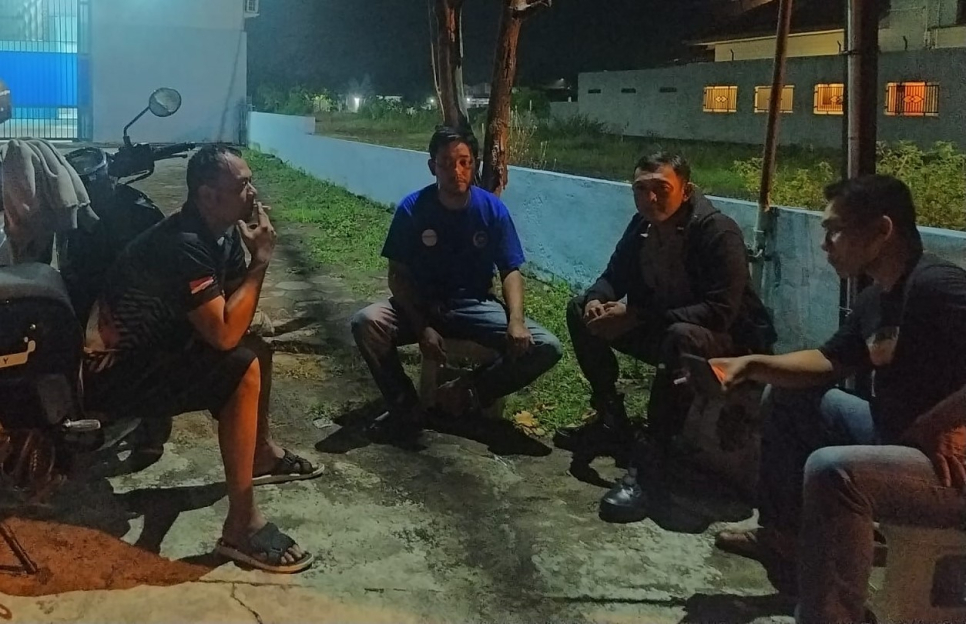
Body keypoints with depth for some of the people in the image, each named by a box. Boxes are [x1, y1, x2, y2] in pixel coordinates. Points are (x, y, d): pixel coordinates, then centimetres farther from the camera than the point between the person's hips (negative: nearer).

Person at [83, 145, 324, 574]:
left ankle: (261, 453, 31)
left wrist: (254, 254, -12)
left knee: (257, 346, 14)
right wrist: (260, 261, -22)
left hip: (151, 349, 10)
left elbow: (234, 311, 3)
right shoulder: (184, 245, -26)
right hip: (113, 372, -10)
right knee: (243, 369, -25)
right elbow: (224, 334, -31)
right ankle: (241, 527, -22)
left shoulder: (220, 233, 2)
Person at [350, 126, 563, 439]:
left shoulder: (492, 209, -7)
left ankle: (466, 392, -5)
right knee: (366, 323, -31)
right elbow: (398, 275, -7)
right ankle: (406, 407, -13)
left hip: (474, 305, 1)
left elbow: (510, 271, -3)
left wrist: (516, 320, -23)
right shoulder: (412, 209, -10)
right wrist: (422, 328, -21)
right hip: (421, 305, -1)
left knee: (547, 347, -20)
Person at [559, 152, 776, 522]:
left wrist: (636, 317, -34)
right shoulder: (642, 226, -3)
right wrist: (596, 300, -16)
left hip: (728, 341, -8)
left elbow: (720, 313, -33)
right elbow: (615, 276, 10)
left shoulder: (719, 233, -25)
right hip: (661, 327, 8)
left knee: (680, 337, -42)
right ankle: (612, 421, 8)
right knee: (580, 311, 2)